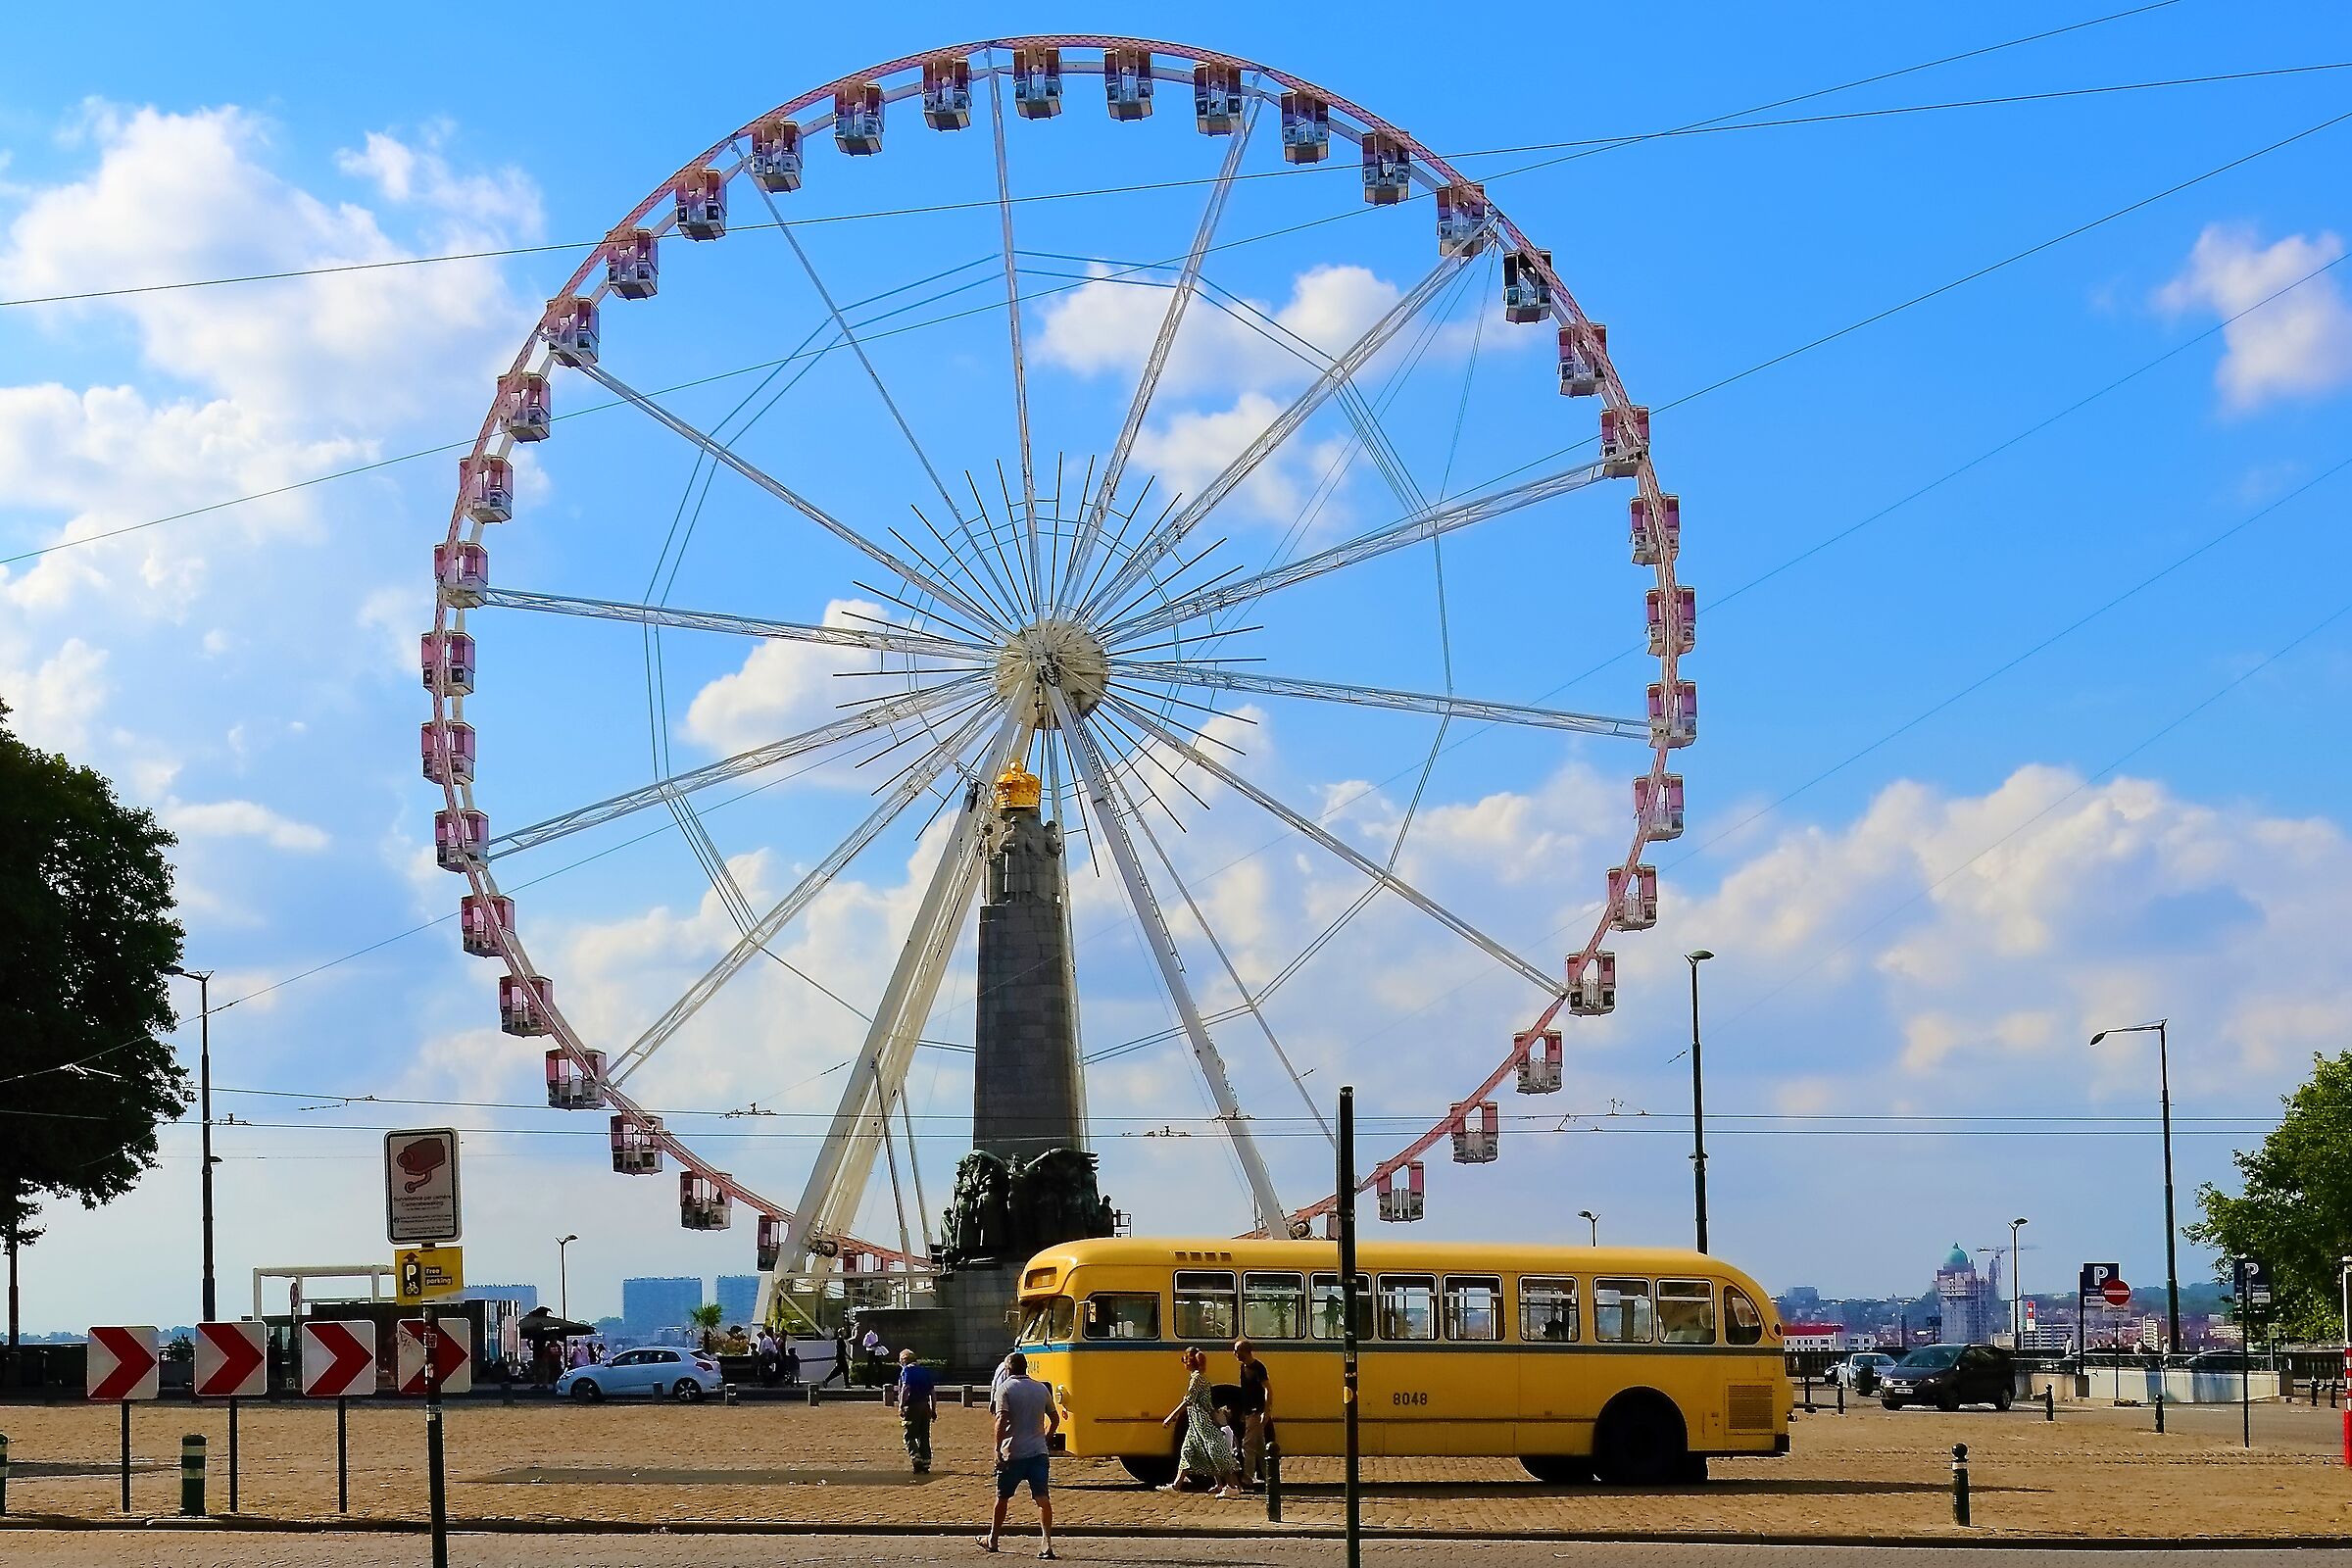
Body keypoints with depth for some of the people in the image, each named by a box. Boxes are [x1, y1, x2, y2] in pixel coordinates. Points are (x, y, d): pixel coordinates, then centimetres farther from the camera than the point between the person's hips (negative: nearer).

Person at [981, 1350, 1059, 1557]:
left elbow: (1002, 1420, -17)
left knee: (1002, 1497, 13)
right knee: (1042, 1497, -3)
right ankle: (1047, 1541, -17)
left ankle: (992, 1540, 27)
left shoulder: (1006, 1388, -7)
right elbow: (1054, 1419, 15)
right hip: (1038, 1451, 3)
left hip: (1013, 1453, -3)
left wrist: (998, 1449, -16)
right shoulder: (1041, 1389, 9)